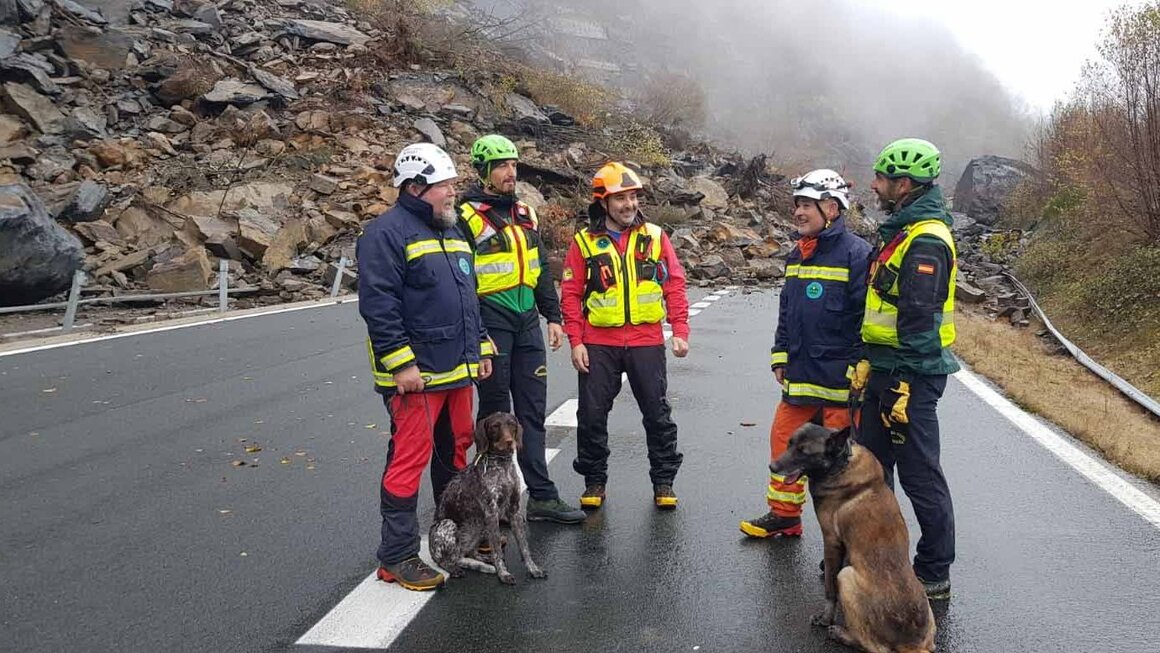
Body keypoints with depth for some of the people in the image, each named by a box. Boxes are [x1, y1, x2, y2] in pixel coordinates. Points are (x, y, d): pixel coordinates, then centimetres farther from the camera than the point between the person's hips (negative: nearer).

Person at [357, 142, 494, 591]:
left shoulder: (452, 231, 17)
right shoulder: (387, 233, -11)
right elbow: (377, 305, -18)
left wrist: (479, 348, 19)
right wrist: (401, 363, -21)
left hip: (457, 370, 9)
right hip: (416, 374, -9)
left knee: (457, 449, 17)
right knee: (410, 458, -6)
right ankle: (397, 558, 5)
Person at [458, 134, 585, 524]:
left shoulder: (524, 214, 13)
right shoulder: (467, 218, -8)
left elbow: (541, 269, 19)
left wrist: (553, 316, 14)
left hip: (527, 324, 6)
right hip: (490, 325, -6)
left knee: (533, 411, 8)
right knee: (495, 412, 4)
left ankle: (541, 496, 14)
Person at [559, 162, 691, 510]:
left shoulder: (655, 237, 4)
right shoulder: (584, 242, 1)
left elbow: (674, 285, 4)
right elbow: (571, 294, 1)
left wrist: (680, 332, -3)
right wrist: (576, 341, -5)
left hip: (647, 341, 1)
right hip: (599, 344, 0)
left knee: (657, 413, 7)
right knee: (592, 415, 5)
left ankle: (663, 481, 22)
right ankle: (594, 480, 22)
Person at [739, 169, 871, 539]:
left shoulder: (856, 253, -12)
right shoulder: (797, 255, 13)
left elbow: (867, 317, -15)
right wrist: (780, 357, 15)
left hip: (839, 380, -8)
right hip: (799, 376, 8)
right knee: (784, 441, 13)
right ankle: (784, 516, 27)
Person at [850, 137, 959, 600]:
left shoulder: (925, 241, -18)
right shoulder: (899, 232, 15)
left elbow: (920, 321, -22)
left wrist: (905, 388, -23)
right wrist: (869, 362, 20)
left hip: (910, 375, -10)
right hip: (886, 370, 10)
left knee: (919, 476, 0)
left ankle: (935, 575, 13)